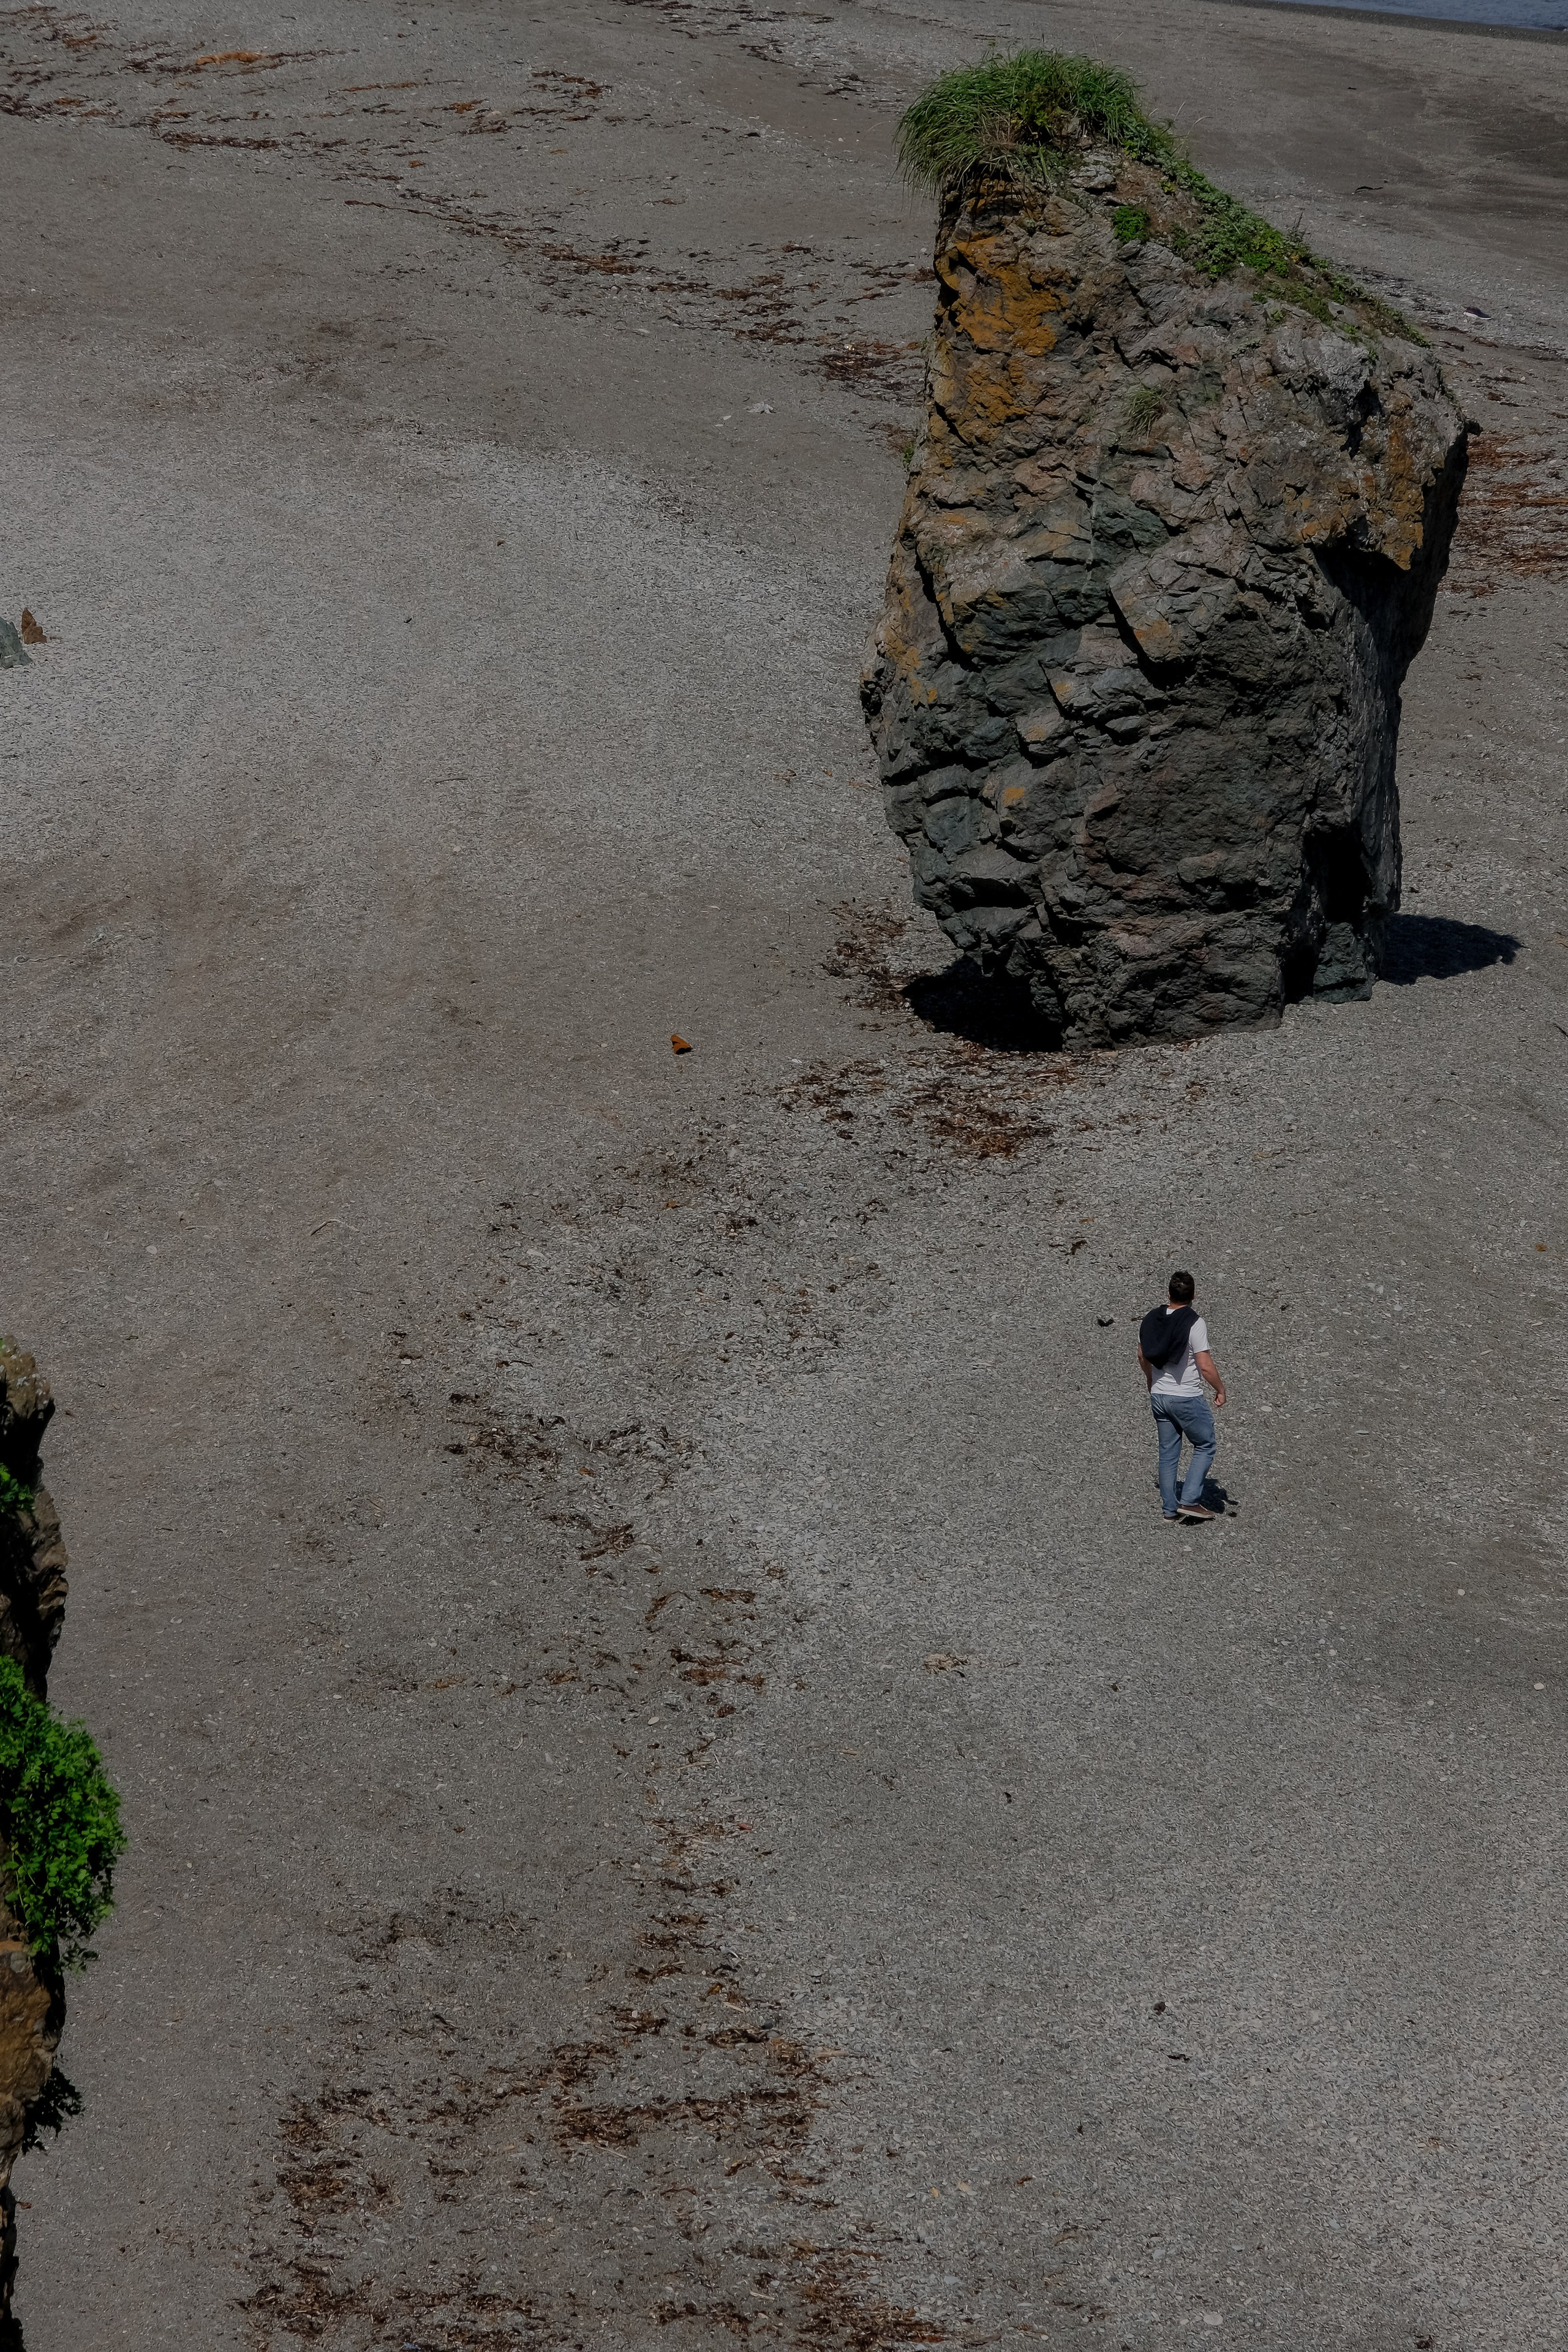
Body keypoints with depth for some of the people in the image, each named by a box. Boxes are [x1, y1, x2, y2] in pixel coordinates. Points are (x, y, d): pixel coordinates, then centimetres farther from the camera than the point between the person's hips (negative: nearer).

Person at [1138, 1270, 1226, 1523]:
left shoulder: (1152, 1320, 2)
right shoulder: (1194, 1323, -18)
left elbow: (1143, 1356, 16)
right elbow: (1206, 1366, -20)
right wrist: (1220, 1390, -3)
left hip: (1159, 1396, 6)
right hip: (1188, 1398, -6)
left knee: (1168, 1452, 14)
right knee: (1205, 1446, 9)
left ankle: (1170, 1507, 19)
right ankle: (1190, 1501, 1)